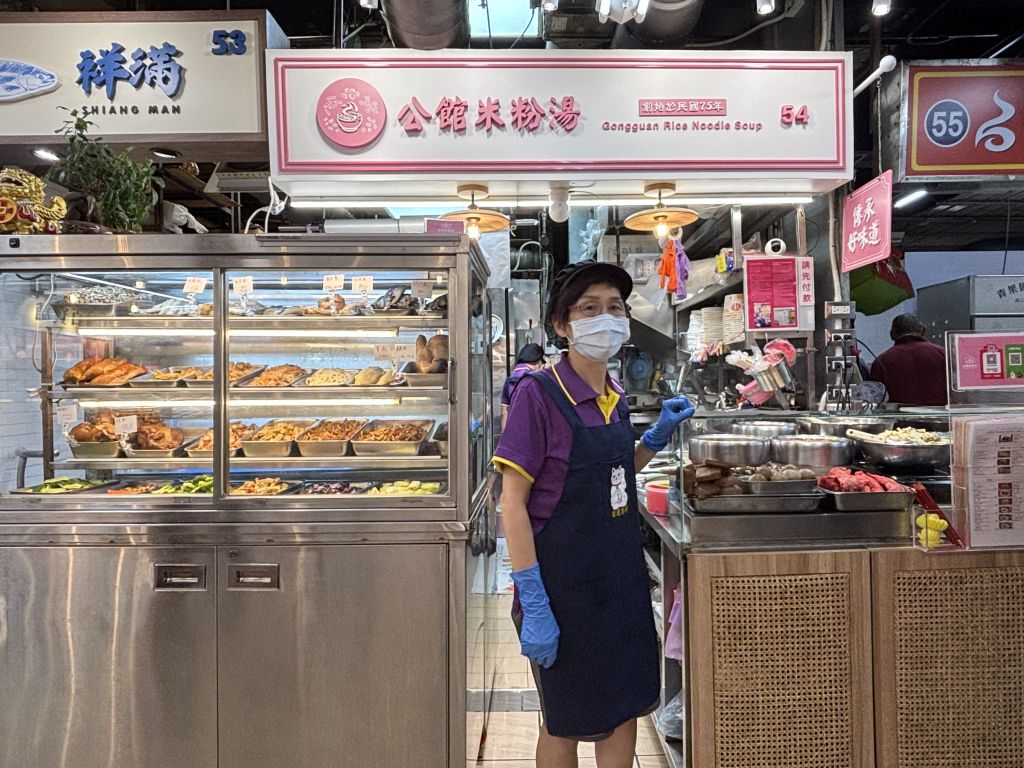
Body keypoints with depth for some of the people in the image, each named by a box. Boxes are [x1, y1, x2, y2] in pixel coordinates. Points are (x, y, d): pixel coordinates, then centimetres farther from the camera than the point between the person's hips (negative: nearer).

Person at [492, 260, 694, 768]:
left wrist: (657, 437, 2)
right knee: (566, 724, 13)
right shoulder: (538, 393, -16)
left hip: (622, 578, 6)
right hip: (564, 582, -6)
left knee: (626, 709, 18)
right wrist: (533, 604, -20)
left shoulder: (615, 398, 4)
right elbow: (513, 503, -17)